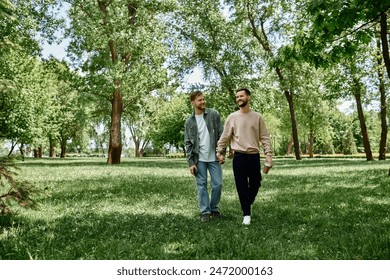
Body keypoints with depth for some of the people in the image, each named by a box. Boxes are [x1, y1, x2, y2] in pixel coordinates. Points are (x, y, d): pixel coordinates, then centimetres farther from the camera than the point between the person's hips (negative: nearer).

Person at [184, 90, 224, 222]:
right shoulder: (189, 121, 4)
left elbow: (221, 134, 1)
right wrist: (190, 162, -3)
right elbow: (188, 143, 4)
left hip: (214, 157, 0)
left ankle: (214, 208, 22)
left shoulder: (214, 114, 1)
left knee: (217, 184, 2)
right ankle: (205, 212, 15)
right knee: (202, 185, 4)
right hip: (199, 159, 0)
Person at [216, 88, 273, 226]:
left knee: (255, 184, 10)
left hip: (254, 156, 1)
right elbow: (225, 137, 5)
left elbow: (264, 137, 3)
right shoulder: (232, 117, 3)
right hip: (239, 157, -1)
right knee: (241, 186, 0)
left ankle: (247, 205, 36)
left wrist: (268, 153, -6)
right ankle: (246, 214, 11)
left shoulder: (257, 117, 4)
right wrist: (219, 152, 1)